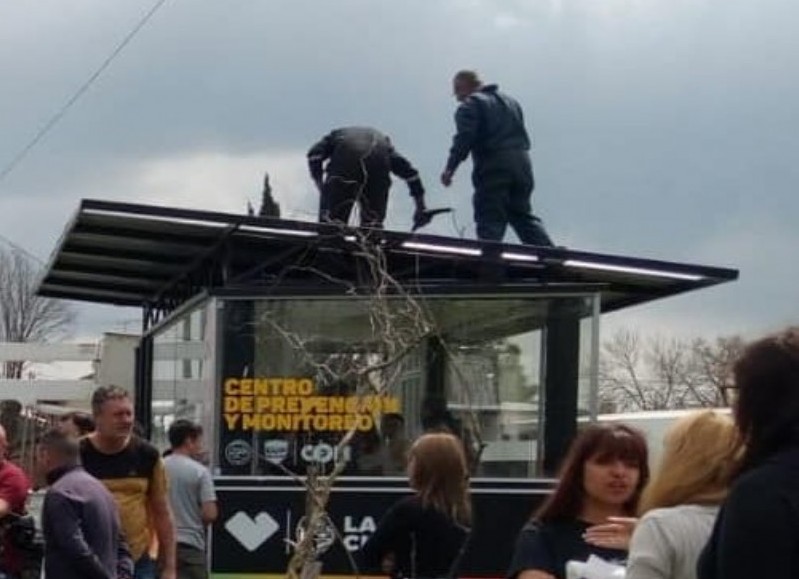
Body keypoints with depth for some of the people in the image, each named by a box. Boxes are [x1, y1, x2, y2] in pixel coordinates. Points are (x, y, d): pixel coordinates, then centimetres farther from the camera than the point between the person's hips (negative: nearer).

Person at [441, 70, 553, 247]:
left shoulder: (470, 105, -2)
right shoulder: (510, 101, 24)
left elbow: (464, 139, -15)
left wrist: (450, 168, -14)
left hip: (493, 166, -7)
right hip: (522, 163, 7)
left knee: (490, 219, -7)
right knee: (523, 215, 13)